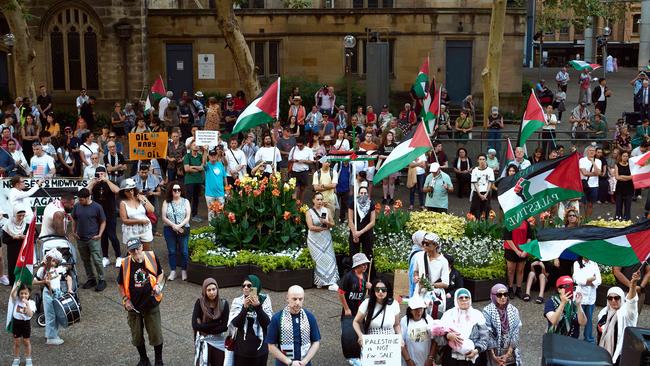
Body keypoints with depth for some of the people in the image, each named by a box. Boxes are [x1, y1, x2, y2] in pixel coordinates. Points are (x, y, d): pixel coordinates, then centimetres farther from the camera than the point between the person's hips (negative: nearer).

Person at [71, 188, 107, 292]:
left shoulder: (97, 207, -8)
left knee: (97, 260, -7)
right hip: (80, 239, 4)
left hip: (93, 239, -4)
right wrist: (74, 231, 6)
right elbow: (74, 220, 16)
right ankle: (91, 279, 25)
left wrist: (99, 234, -8)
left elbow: (103, 222, 0)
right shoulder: (77, 206, 2)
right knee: (86, 260, 13)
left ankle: (101, 280, 4)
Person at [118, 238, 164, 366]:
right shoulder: (125, 264, -13)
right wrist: (125, 299, -9)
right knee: (137, 335, 15)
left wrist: (158, 285, -12)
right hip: (134, 306, 1)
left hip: (151, 304, -1)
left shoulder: (152, 257, -13)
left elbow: (160, 273, 5)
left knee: (156, 333, 7)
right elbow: (120, 284, 2)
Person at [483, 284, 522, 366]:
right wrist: (493, 356, -13)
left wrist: (508, 354, -9)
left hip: (510, 356, 2)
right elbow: (487, 336, -10)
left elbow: (515, 334, -2)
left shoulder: (513, 311, 1)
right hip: (493, 355, -2)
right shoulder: (487, 311, -8)